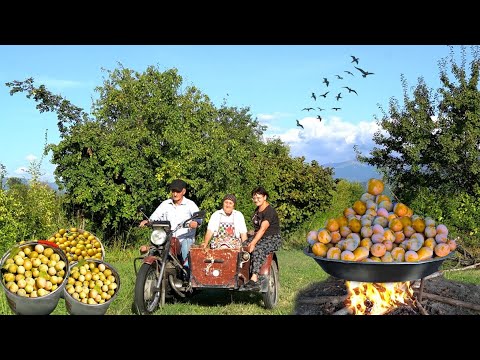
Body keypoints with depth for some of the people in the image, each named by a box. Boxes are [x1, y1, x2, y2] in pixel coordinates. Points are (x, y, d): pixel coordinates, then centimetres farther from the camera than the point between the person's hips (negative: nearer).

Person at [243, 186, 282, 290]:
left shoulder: (270, 211, -15)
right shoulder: (257, 210, 14)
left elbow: (263, 229, -26)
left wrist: (253, 243, -35)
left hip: (273, 239, -8)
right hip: (258, 237, 9)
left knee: (258, 249, -37)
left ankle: (254, 279, -45)